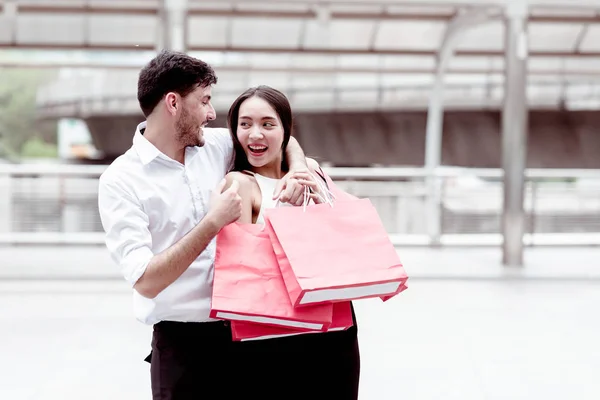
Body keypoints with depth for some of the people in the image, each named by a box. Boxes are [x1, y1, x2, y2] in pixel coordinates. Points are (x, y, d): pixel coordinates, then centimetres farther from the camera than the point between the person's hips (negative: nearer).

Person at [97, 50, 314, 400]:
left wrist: (298, 168, 1)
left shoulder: (215, 145, 5)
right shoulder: (121, 181, -11)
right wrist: (214, 222, -21)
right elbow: (146, 281, -19)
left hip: (245, 331, 5)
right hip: (183, 343, -5)